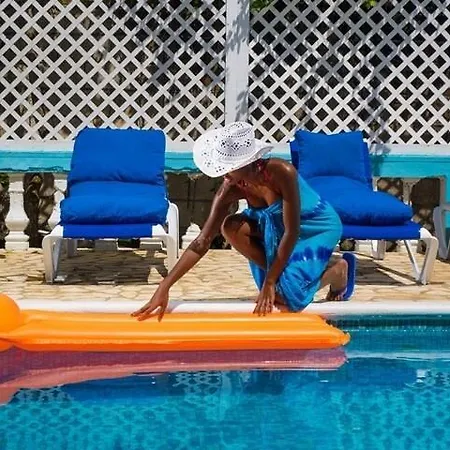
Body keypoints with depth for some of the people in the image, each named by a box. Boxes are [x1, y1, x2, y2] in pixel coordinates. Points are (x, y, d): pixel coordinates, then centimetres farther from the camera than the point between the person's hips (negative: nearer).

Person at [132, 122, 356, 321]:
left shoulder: (282, 172, -36)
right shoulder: (231, 189, -21)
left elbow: (291, 232, -30)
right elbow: (202, 241, -22)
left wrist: (270, 282, -26)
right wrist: (164, 287, -29)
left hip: (319, 227, -5)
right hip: (277, 225, 5)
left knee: (285, 300, -19)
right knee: (231, 227, -21)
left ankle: (338, 270, 11)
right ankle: (283, 277, -1)